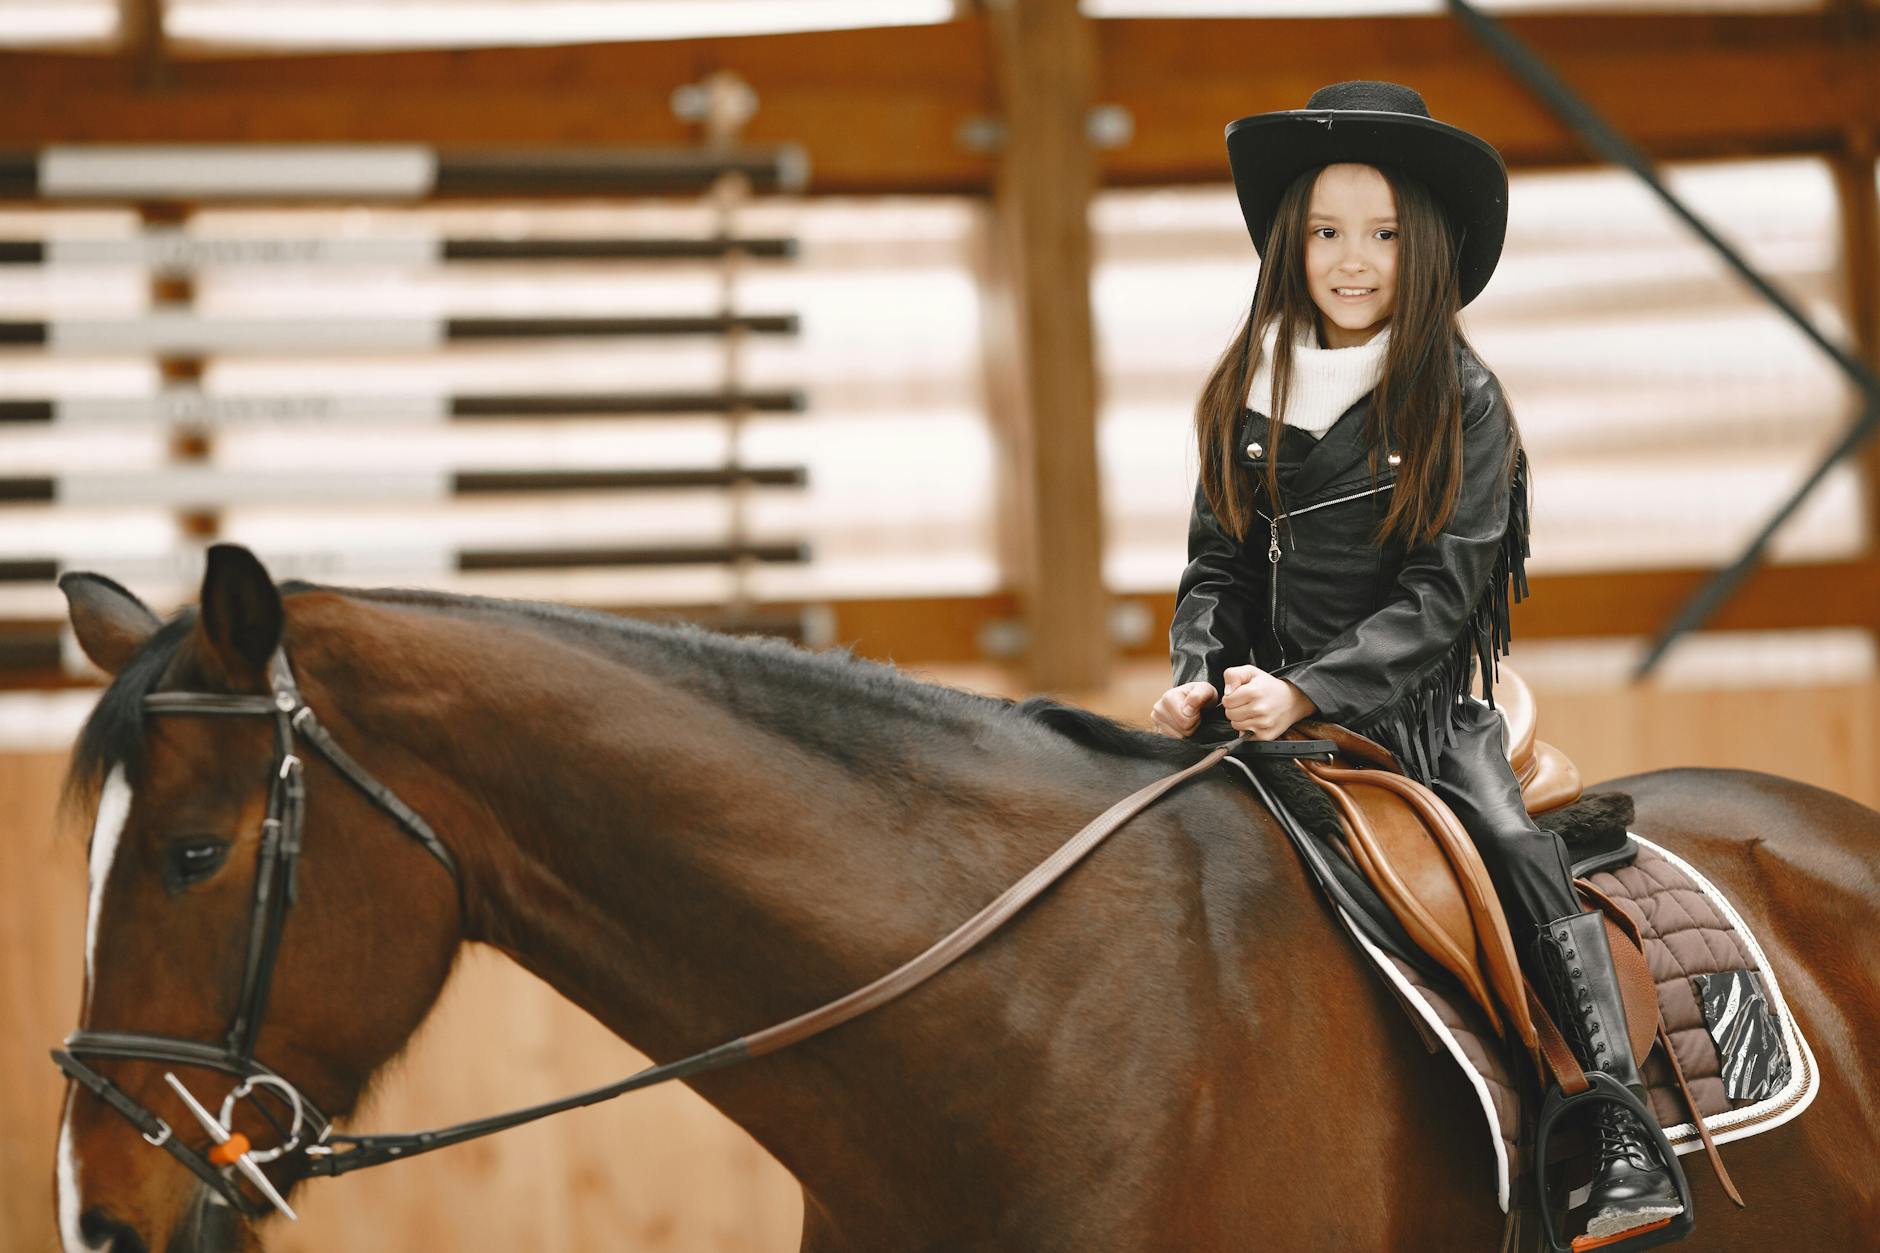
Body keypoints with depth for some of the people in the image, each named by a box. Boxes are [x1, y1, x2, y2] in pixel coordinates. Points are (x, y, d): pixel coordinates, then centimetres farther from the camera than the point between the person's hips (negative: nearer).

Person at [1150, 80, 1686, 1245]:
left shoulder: (1459, 400, -5)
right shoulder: (1246, 394, 7)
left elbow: (1442, 593, -11)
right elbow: (1219, 563, 12)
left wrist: (1307, 690, -22)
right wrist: (1199, 677, -7)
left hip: (1417, 703, -4)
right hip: (1274, 706, 4)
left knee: (1523, 854, -25)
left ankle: (1624, 1145, -26)